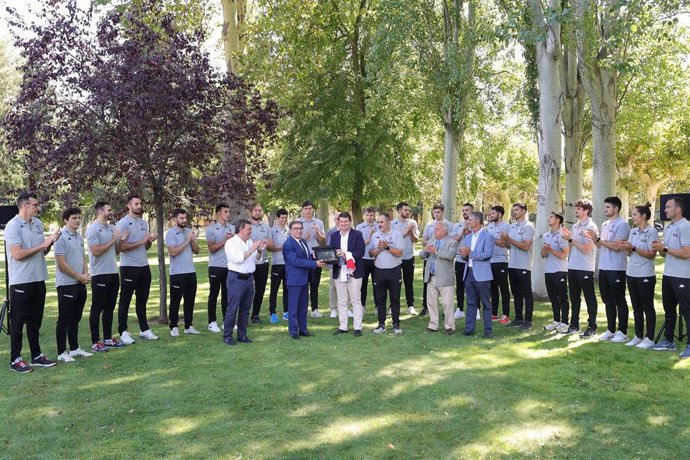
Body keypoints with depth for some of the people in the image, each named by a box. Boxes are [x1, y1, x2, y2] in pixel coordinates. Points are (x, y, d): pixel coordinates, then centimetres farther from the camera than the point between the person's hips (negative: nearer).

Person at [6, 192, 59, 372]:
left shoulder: (38, 223, 9)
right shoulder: (13, 226, -12)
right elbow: (17, 254, -20)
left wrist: (50, 242, -4)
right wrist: (42, 245, -17)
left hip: (38, 279, 7)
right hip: (21, 281, -7)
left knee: (35, 320, 15)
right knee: (18, 322, 3)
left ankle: (37, 355, 24)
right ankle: (15, 360, 12)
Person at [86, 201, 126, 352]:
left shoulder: (112, 228, 12)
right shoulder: (93, 228, -10)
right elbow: (96, 251, -20)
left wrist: (121, 240, -1)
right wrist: (113, 240, -14)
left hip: (113, 273, 8)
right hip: (100, 275, -8)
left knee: (109, 307, 13)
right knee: (97, 308, 0)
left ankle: (108, 338, 21)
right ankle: (95, 342, 6)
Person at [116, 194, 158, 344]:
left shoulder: (144, 223, 13)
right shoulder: (122, 223, -9)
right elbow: (121, 247, -17)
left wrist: (150, 241, -3)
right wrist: (142, 241, -18)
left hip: (144, 266, 7)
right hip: (129, 268, -7)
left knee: (142, 300, 14)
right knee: (125, 301, 2)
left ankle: (144, 329, 22)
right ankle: (123, 332, 9)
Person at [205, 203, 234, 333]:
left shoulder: (232, 228, 8)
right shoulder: (211, 228, -5)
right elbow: (211, 248, -11)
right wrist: (225, 240, -15)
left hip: (229, 266, 4)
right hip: (216, 266, -4)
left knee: (227, 294, 10)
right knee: (214, 295, 4)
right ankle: (212, 322, 11)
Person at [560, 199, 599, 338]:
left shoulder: (591, 227, -10)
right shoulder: (575, 226, 13)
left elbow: (586, 249, -17)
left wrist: (570, 239, -16)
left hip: (585, 269, -8)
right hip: (572, 267, 8)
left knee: (589, 298, 1)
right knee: (574, 298, 13)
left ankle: (592, 327, 8)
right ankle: (574, 325, 23)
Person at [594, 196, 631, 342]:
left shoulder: (622, 224, -11)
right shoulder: (605, 225, 16)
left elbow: (616, 246, -20)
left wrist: (599, 240, -12)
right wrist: (594, 239, -1)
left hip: (616, 269, -8)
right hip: (603, 267, 8)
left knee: (619, 301, 0)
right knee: (608, 301, 13)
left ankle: (622, 332, 8)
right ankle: (610, 330, 22)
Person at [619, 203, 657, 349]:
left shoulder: (652, 231, -9)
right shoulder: (633, 231, 10)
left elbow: (652, 254, -14)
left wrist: (633, 248, -20)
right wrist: (625, 247, -9)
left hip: (645, 275, -6)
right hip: (631, 273, 7)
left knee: (647, 307, 2)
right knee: (636, 307, 12)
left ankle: (650, 338, 9)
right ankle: (638, 336, 20)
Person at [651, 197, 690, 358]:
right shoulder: (668, 228, 14)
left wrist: (664, 248, -17)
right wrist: (659, 249, -2)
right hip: (668, 275, 9)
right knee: (669, 309, 15)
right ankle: (668, 341, 24)